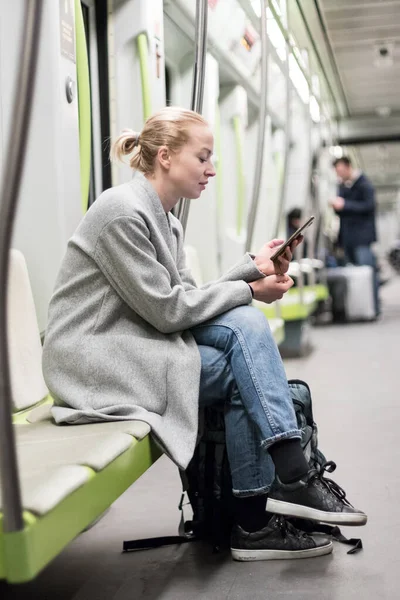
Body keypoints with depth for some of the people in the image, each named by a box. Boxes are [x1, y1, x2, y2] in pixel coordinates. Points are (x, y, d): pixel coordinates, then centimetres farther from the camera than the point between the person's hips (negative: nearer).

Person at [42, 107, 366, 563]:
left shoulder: (162, 217, 12)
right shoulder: (123, 212, -17)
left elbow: (186, 297, 9)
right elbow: (166, 309, -19)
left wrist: (253, 267, 0)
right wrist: (249, 289, -11)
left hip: (135, 343, 8)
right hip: (95, 358, -8)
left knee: (244, 322, -12)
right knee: (241, 373, -17)